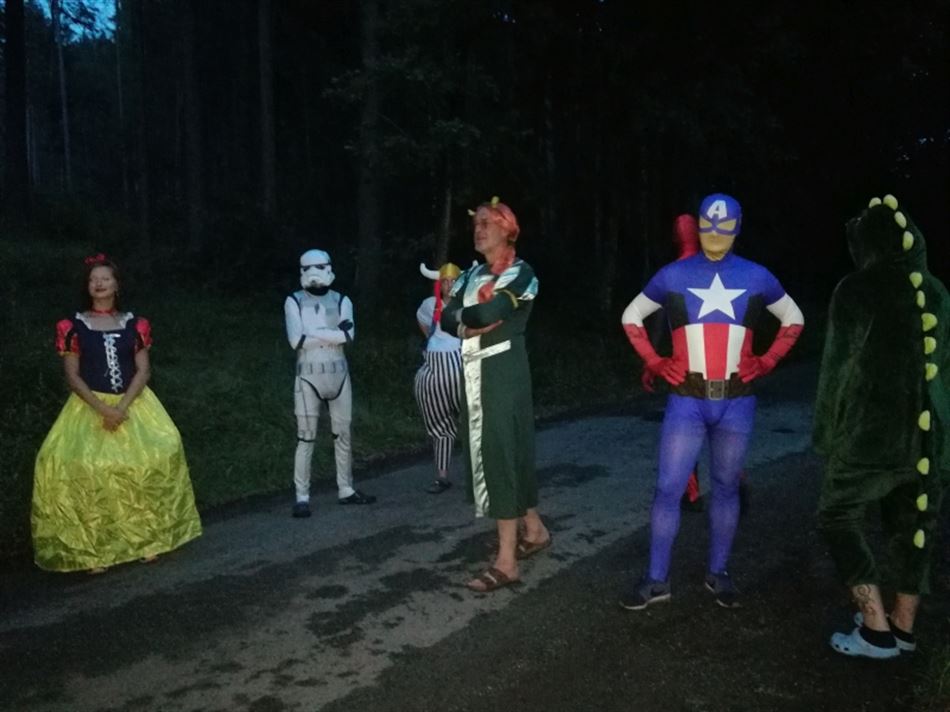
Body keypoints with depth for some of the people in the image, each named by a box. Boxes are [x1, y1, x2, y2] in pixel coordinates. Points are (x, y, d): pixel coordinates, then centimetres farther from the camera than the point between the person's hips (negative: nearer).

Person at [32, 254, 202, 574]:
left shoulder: (135, 324, 5)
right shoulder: (73, 326, 1)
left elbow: (143, 370, 0)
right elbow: (72, 376, -2)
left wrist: (123, 406, -14)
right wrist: (102, 408, -15)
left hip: (133, 405, 1)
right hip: (90, 407, -1)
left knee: (152, 456, -12)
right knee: (86, 465, -15)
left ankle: (147, 538, 1)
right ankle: (94, 550, -7)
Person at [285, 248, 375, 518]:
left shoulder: (341, 301, 6)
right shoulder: (294, 301, 0)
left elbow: (349, 335, -11)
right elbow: (296, 340, -13)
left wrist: (314, 333, -13)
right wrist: (331, 335, -9)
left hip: (339, 374, 3)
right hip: (308, 376, -3)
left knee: (343, 434, 10)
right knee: (306, 437, -1)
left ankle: (346, 490, 21)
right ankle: (302, 497, 3)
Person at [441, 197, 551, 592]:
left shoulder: (520, 273, -6)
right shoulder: (472, 274, 16)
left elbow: (489, 312, -22)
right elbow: (446, 318, 5)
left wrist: (464, 315, -3)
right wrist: (472, 322, -13)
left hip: (503, 372, -8)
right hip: (473, 372, 8)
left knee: (501, 455, -7)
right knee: (486, 454, 12)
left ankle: (506, 560, -1)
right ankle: (535, 530, 30)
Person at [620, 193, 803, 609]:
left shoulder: (756, 277, 4)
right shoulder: (673, 275, 1)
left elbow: (794, 319, 17)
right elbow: (631, 316, 11)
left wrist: (765, 363, 4)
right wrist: (655, 363, 2)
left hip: (736, 401, 1)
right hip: (687, 400, -1)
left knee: (726, 487, 11)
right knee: (668, 488, -2)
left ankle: (718, 574, 25)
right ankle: (656, 580, 9)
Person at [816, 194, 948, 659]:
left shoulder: (858, 289, -10)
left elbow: (838, 367, -10)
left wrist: (825, 435, 0)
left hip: (873, 434, -6)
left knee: (838, 518, 10)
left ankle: (877, 629, 8)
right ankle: (902, 626, 29)